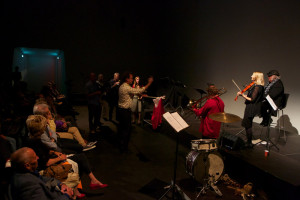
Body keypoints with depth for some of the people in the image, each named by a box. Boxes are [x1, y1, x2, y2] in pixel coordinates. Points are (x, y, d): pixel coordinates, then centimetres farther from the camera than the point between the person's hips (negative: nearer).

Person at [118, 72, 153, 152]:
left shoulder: (122, 86, 10)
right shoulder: (127, 88, -21)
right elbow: (139, 91, -22)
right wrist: (149, 83, -16)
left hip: (121, 109, 10)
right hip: (125, 110, -10)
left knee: (121, 127, 18)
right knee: (126, 128, 0)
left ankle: (121, 144, 30)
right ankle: (124, 148, 9)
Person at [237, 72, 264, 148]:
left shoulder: (257, 87, -20)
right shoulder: (255, 85, 9)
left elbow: (252, 99, -22)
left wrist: (243, 95, -17)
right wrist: (242, 94, 7)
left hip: (251, 108, -10)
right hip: (250, 107, 10)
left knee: (247, 125, -1)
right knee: (247, 125, 18)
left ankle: (249, 143, 10)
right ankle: (249, 142, 29)